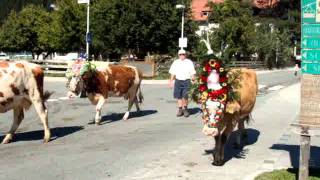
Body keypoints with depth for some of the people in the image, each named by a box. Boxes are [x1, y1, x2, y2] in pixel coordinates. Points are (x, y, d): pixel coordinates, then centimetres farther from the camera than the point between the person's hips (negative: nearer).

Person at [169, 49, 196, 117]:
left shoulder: (189, 62, 5)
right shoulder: (175, 62, 12)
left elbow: (192, 72, 1)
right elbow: (173, 73, 16)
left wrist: (193, 77, -17)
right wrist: (171, 81, 12)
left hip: (186, 81, -3)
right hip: (178, 81, 3)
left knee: (185, 96, -10)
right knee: (179, 96, 5)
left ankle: (185, 109, 8)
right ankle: (180, 110, 15)